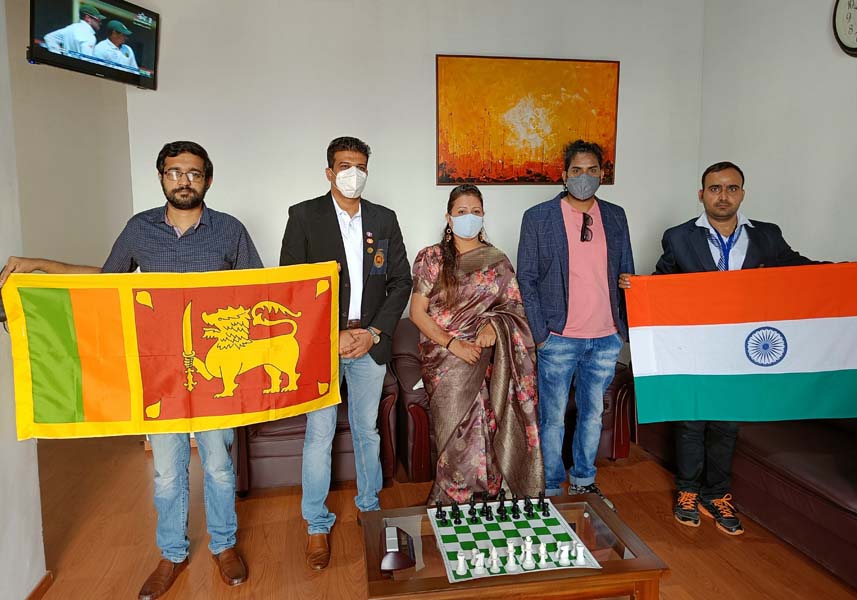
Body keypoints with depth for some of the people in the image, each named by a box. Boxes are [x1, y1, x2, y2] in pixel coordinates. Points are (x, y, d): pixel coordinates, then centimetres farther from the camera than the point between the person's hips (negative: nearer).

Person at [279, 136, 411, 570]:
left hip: (369, 341, 3)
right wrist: (331, 337, -12)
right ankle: (317, 525, 17)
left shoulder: (384, 219, 8)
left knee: (367, 430, 14)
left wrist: (374, 332, -6)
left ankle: (369, 505, 33)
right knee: (319, 435, 2)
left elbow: (401, 281, 7)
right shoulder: (304, 216, -1)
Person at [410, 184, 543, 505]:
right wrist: (453, 344, -13)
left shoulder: (498, 262, 11)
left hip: (487, 354, 1)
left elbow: (515, 306, 7)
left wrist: (493, 324, -15)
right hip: (444, 355, -1)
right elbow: (417, 312, -1)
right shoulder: (431, 258, 6)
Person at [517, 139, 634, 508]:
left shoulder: (615, 217, 8)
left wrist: (626, 327, 3)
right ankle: (550, 489, 22)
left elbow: (627, 274, 12)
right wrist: (539, 333, -9)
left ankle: (584, 481, 34)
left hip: (606, 339, 4)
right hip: (558, 339, -4)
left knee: (593, 413, 16)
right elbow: (526, 279, -5)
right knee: (553, 418, 6)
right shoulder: (538, 218, -4)